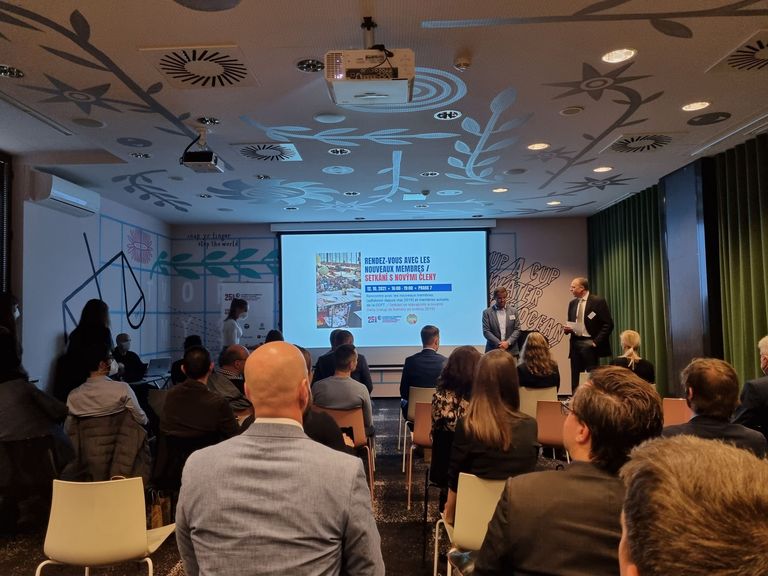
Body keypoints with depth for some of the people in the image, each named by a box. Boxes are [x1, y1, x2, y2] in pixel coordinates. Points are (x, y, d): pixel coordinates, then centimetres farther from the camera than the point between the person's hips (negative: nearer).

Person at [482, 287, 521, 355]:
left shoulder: (513, 311, 8)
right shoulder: (487, 312, 2)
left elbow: (517, 329, 5)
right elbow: (486, 331, -4)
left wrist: (508, 342, -10)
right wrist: (499, 344, -14)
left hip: (511, 351, 2)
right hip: (493, 351, -2)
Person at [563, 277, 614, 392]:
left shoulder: (598, 301, -7)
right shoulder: (572, 303, 12)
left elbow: (608, 324, -9)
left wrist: (596, 341, -14)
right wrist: (567, 329, 0)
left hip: (590, 344, -6)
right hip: (575, 343, 6)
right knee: (575, 377, 7)